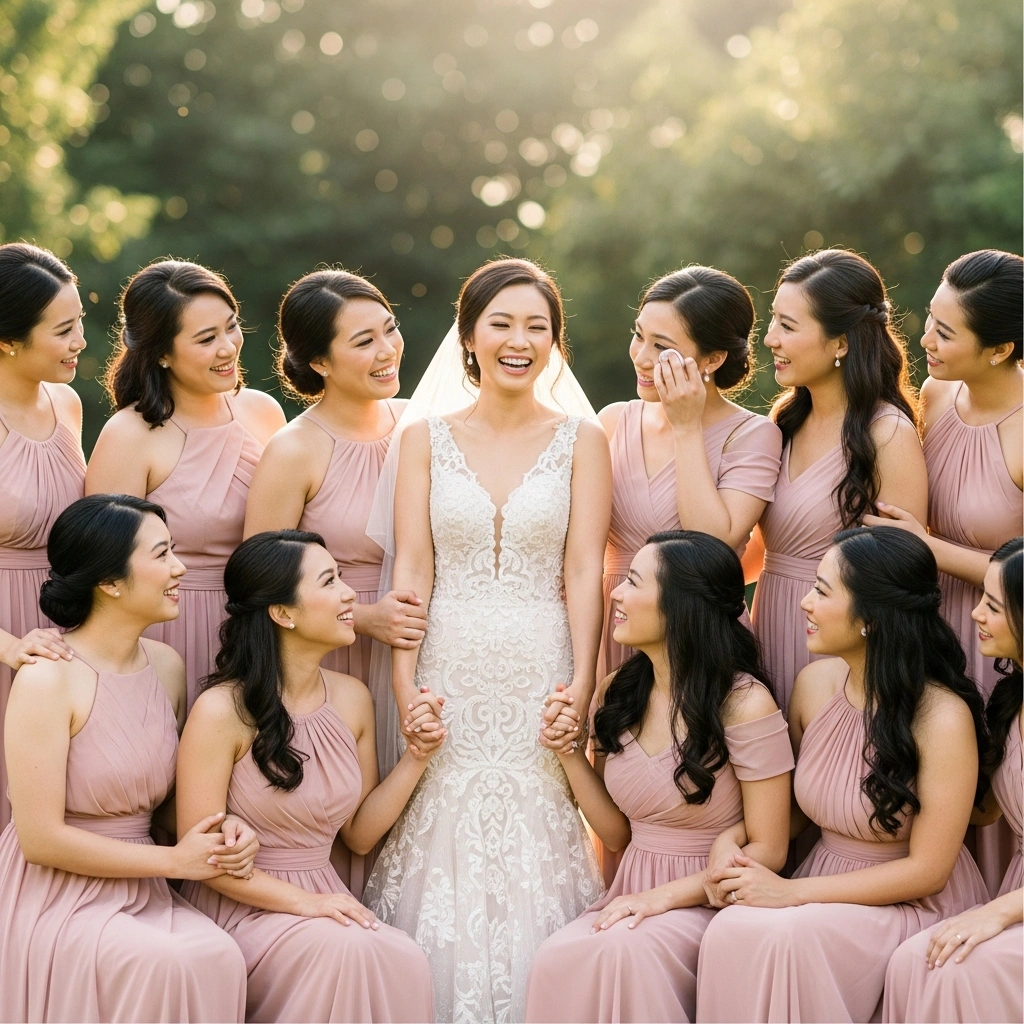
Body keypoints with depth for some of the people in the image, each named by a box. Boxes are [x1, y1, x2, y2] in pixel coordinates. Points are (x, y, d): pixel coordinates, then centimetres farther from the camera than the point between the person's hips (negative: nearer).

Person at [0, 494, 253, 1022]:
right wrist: (174, 860, -12)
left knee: (218, 957, -25)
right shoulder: (47, 680, -15)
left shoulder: (166, 666, 6)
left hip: (140, 897, 6)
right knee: (161, 964, -31)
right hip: (55, 900, -6)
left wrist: (222, 834, -7)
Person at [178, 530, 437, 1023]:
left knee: (406, 962, -28)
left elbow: (359, 833, 12)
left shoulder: (351, 698, 6)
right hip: (241, 906, -5)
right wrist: (301, 901, -19)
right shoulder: (222, 711, -14)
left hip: (321, 898, 5)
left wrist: (416, 758, -1)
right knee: (343, 950, -34)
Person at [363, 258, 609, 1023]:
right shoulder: (427, 439, 8)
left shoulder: (581, 441, 6)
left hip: (541, 674, -1)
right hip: (452, 673, 1)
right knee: (445, 871, 1)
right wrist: (405, 686, -9)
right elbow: (412, 570, 2)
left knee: (536, 869, -1)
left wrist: (581, 686, -12)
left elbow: (584, 572, -1)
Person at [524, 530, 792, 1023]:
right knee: (556, 958, -28)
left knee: (627, 950, -36)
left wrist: (664, 897, -17)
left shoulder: (743, 704, -14)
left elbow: (767, 852, -10)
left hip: (709, 899, -5)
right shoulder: (618, 695, 5)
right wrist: (569, 754, -1)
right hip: (632, 891, 5)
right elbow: (619, 834, 12)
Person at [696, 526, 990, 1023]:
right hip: (826, 888, 5)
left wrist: (792, 892, -18)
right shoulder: (816, 682, -1)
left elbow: (926, 870, -15)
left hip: (916, 903, -5)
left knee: (789, 937, -33)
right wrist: (733, 846, -9)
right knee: (731, 931, -27)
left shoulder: (943, 717, -20)